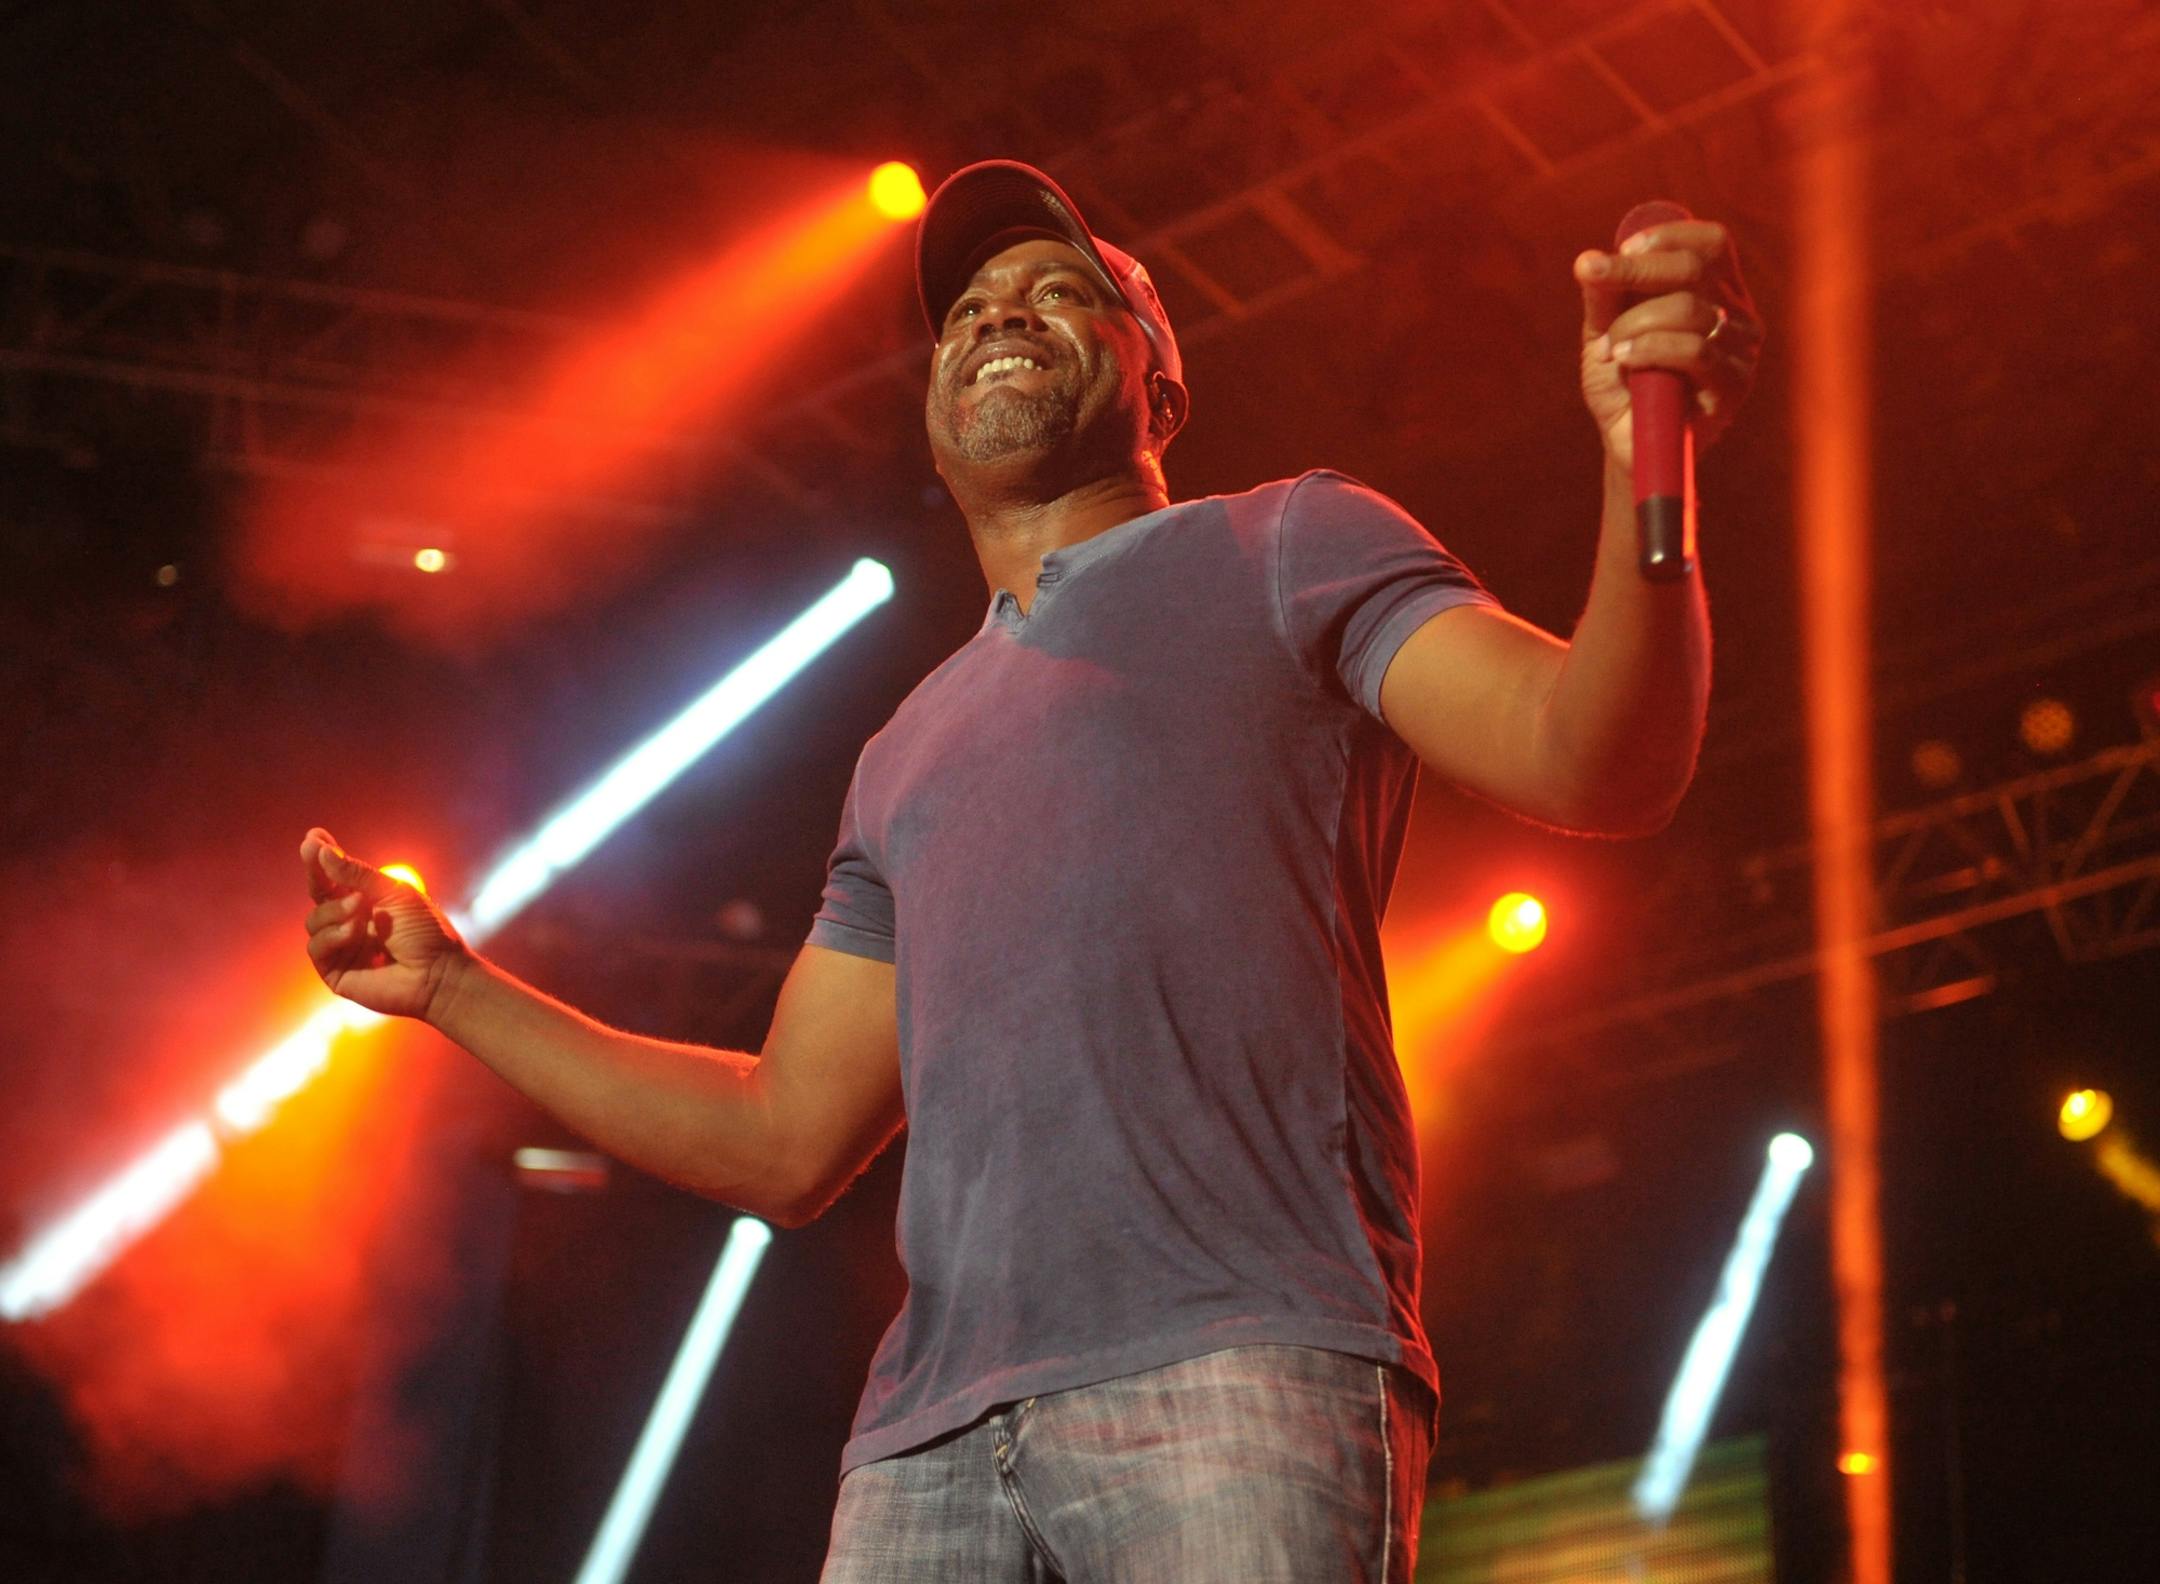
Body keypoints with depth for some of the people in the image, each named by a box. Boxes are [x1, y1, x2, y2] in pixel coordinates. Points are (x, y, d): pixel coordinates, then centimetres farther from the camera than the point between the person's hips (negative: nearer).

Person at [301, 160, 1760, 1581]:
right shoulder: (910, 758, 30)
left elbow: (1588, 765, -2)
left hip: (1239, 1374, -5)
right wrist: (452, 986, 27)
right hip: (932, 1424, 5)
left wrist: (1648, 486, -21)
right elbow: (783, 1141, 30)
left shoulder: (1281, 550, 14)